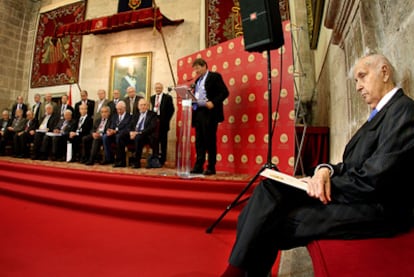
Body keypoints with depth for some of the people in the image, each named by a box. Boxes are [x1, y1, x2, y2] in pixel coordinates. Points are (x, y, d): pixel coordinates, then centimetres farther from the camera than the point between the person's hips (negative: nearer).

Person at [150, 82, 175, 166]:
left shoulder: (168, 97, 0)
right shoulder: (152, 98, 16)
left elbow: (172, 109, -2)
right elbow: (151, 109, 16)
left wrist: (166, 120, -6)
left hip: (163, 122, -4)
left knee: (163, 141, 0)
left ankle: (162, 159, 7)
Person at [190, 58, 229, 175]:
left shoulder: (215, 76, 0)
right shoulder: (197, 80, 23)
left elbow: (224, 92, -9)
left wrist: (213, 103, -20)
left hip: (209, 113, -7)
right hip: (198, 113, 7)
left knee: (210, 141, -3)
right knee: (199, 141, 6)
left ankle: (211, 168, 6)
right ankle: (198, 166, 12)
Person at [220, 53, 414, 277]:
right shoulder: (383, 112, 19)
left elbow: (372, 181, -21)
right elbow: (351, 166, 11)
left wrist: (324, 183, -9)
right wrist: (326, 170, -9)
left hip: (376, 208, -8)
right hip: (356, 195, 8)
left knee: (275, 223, -20)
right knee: (270, 189, -9)